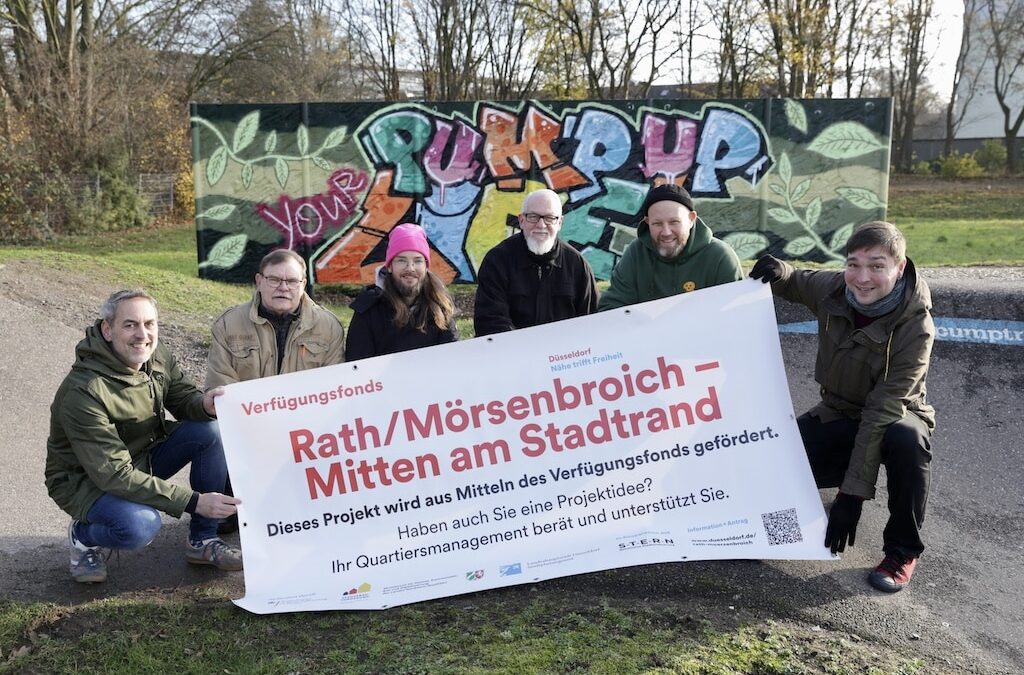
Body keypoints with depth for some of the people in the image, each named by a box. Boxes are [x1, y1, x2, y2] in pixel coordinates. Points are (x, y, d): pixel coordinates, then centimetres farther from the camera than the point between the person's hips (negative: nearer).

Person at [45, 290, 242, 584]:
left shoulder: (156, 357, -10)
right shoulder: (82, 392, -31)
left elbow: (184, 397, 2)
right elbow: (113, 474, -32)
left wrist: (205, 404, -26)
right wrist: (193, 502, -36)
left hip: (143, 457, 7)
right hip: (85, 479, -7)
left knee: (212, 431, -17)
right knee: (141, 524, -36)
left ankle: (202, 540, -4)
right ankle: (82, 535, 1)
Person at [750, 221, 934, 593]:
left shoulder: (915, 328, -27)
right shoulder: (833, 289, -15)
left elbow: (881, 412, -31)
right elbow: (796, 283, 8)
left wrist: (853, 493, -32)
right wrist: (780, 272, -19)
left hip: (893, 417, -3)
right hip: (837, 414, 4)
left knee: (907, 439, -39)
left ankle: (903, 551, -16)